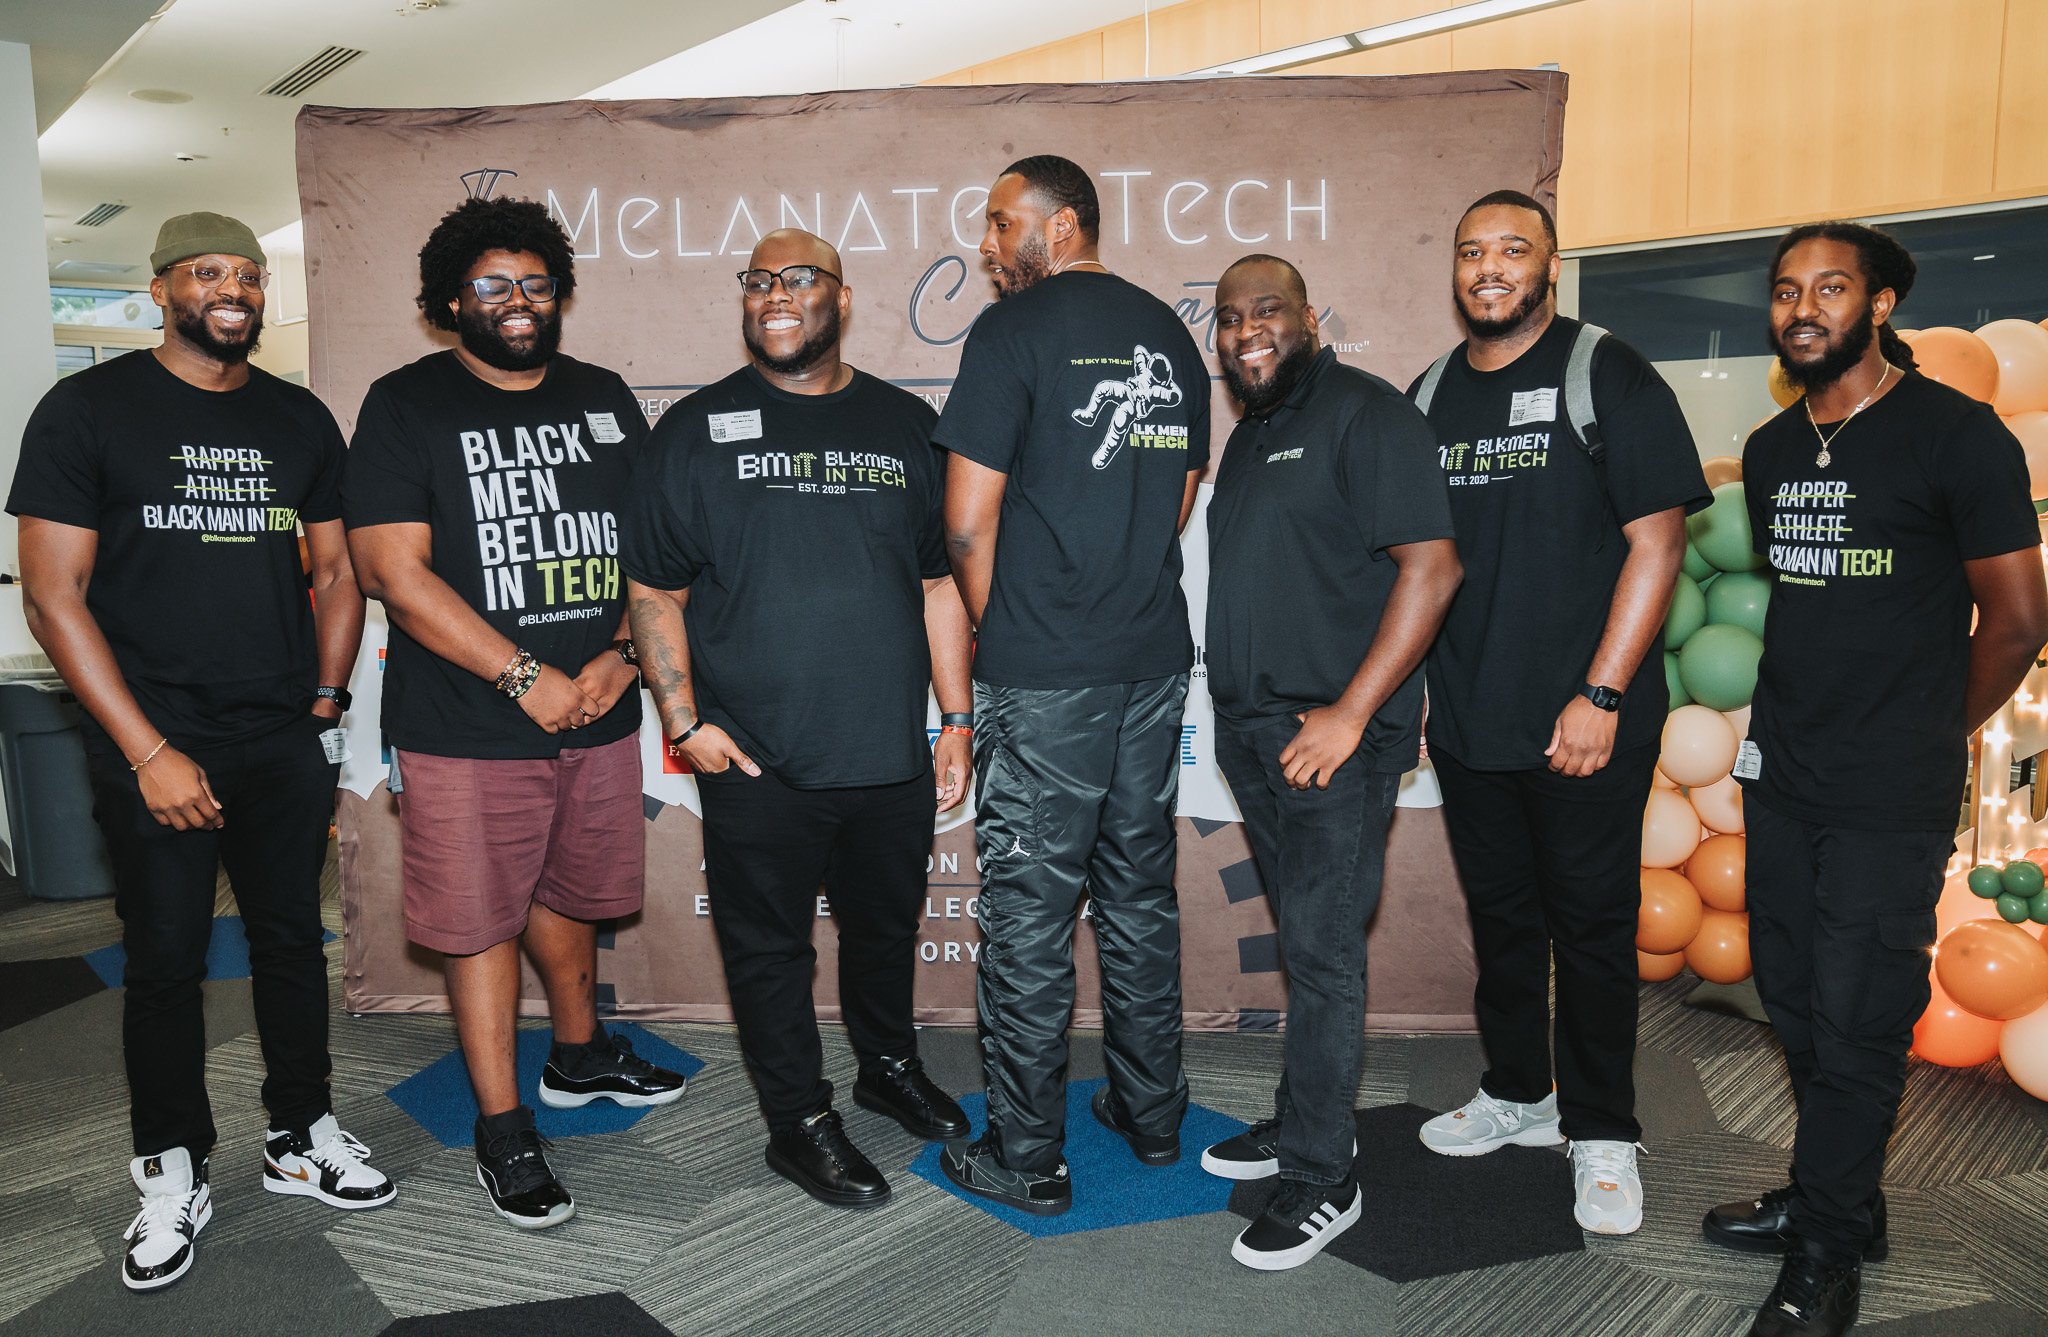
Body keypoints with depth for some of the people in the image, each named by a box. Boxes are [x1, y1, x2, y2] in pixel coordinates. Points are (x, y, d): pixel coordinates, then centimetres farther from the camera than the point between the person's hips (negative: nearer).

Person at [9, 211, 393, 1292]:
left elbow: (337, 572, 15)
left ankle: (300, 1137, 26)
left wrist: (326, 702, 4)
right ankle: (172, 1174, 22)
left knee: (293, 939, 11)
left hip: (288, 744, 3)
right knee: (164, 960, 6)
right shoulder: (87, 410, -3)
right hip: (154, 746, -3)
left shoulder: (299, 419, 9)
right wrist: (150, 752, -12)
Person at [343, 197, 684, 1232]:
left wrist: (623, 656, -7)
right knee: (481, 921, 4)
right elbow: (396, 571, -12)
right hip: (466, 730, -4)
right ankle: (502, 1129, 18)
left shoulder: (603, 399, 10)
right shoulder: (406, 407, -4)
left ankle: (579, 1055, 41)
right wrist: (526, 678, -16)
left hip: (599, 716, 4)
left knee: (570, 897, 19)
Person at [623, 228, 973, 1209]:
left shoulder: (904, 424, 7)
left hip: (893, 758, 3)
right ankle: (799, 1120, 27)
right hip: (757, 762, -2)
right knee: (769, 945, 8)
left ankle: (889, 1065, 44)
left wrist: (956, 722, 6)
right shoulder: (695, 430, 0)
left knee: (888, 926, 19)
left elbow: (940, 583, 9)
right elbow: (654, 592, 1)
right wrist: (684, 721, -8)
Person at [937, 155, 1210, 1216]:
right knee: (1140, 893, 17)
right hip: (1156, 659, 7)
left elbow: (968, 519, -12)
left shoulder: (1017, 329, -9)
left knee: (1029, 911, 2)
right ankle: (1152, 1116, 30)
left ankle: (1027, 1159, 13)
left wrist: (997, 629, 4)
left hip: (1044, 679, -7)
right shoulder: (1169, 335, 12)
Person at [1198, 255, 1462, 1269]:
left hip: (1332, 737, -8)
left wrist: (1349, 713, -20)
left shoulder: (1364, 414, -9)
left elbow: (1431, 566, -18)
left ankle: (1322, 1179, 7)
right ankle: (1305, 1121, 29)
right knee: (1303, 938, 16)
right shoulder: (1251, 432, 17)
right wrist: (1240, 714, 12)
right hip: (1252, 731, 8)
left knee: (1322, 950, -3)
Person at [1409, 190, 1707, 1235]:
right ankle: (1517, 1094, 33)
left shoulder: (1608, 377, -5)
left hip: (1584, 721, -4)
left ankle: (1601, 1132, 21)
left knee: (1590, 923, 5)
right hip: (1466, 720, 5)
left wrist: (1601, 694, -16)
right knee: (1500, 915, 16)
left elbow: (1656, 541, -10)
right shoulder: (1428, 396, 10)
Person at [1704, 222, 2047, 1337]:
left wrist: (1925, 739, 4)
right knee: (1795, 1003, 15)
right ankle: (1836, 1197, 33)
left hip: (1890, 800, -6)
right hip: (1778, 777, 7)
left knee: (1855, 1025, 1)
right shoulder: (1770, 450, 10)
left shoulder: (1955, 433, -9)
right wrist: (1790, 725, 16)